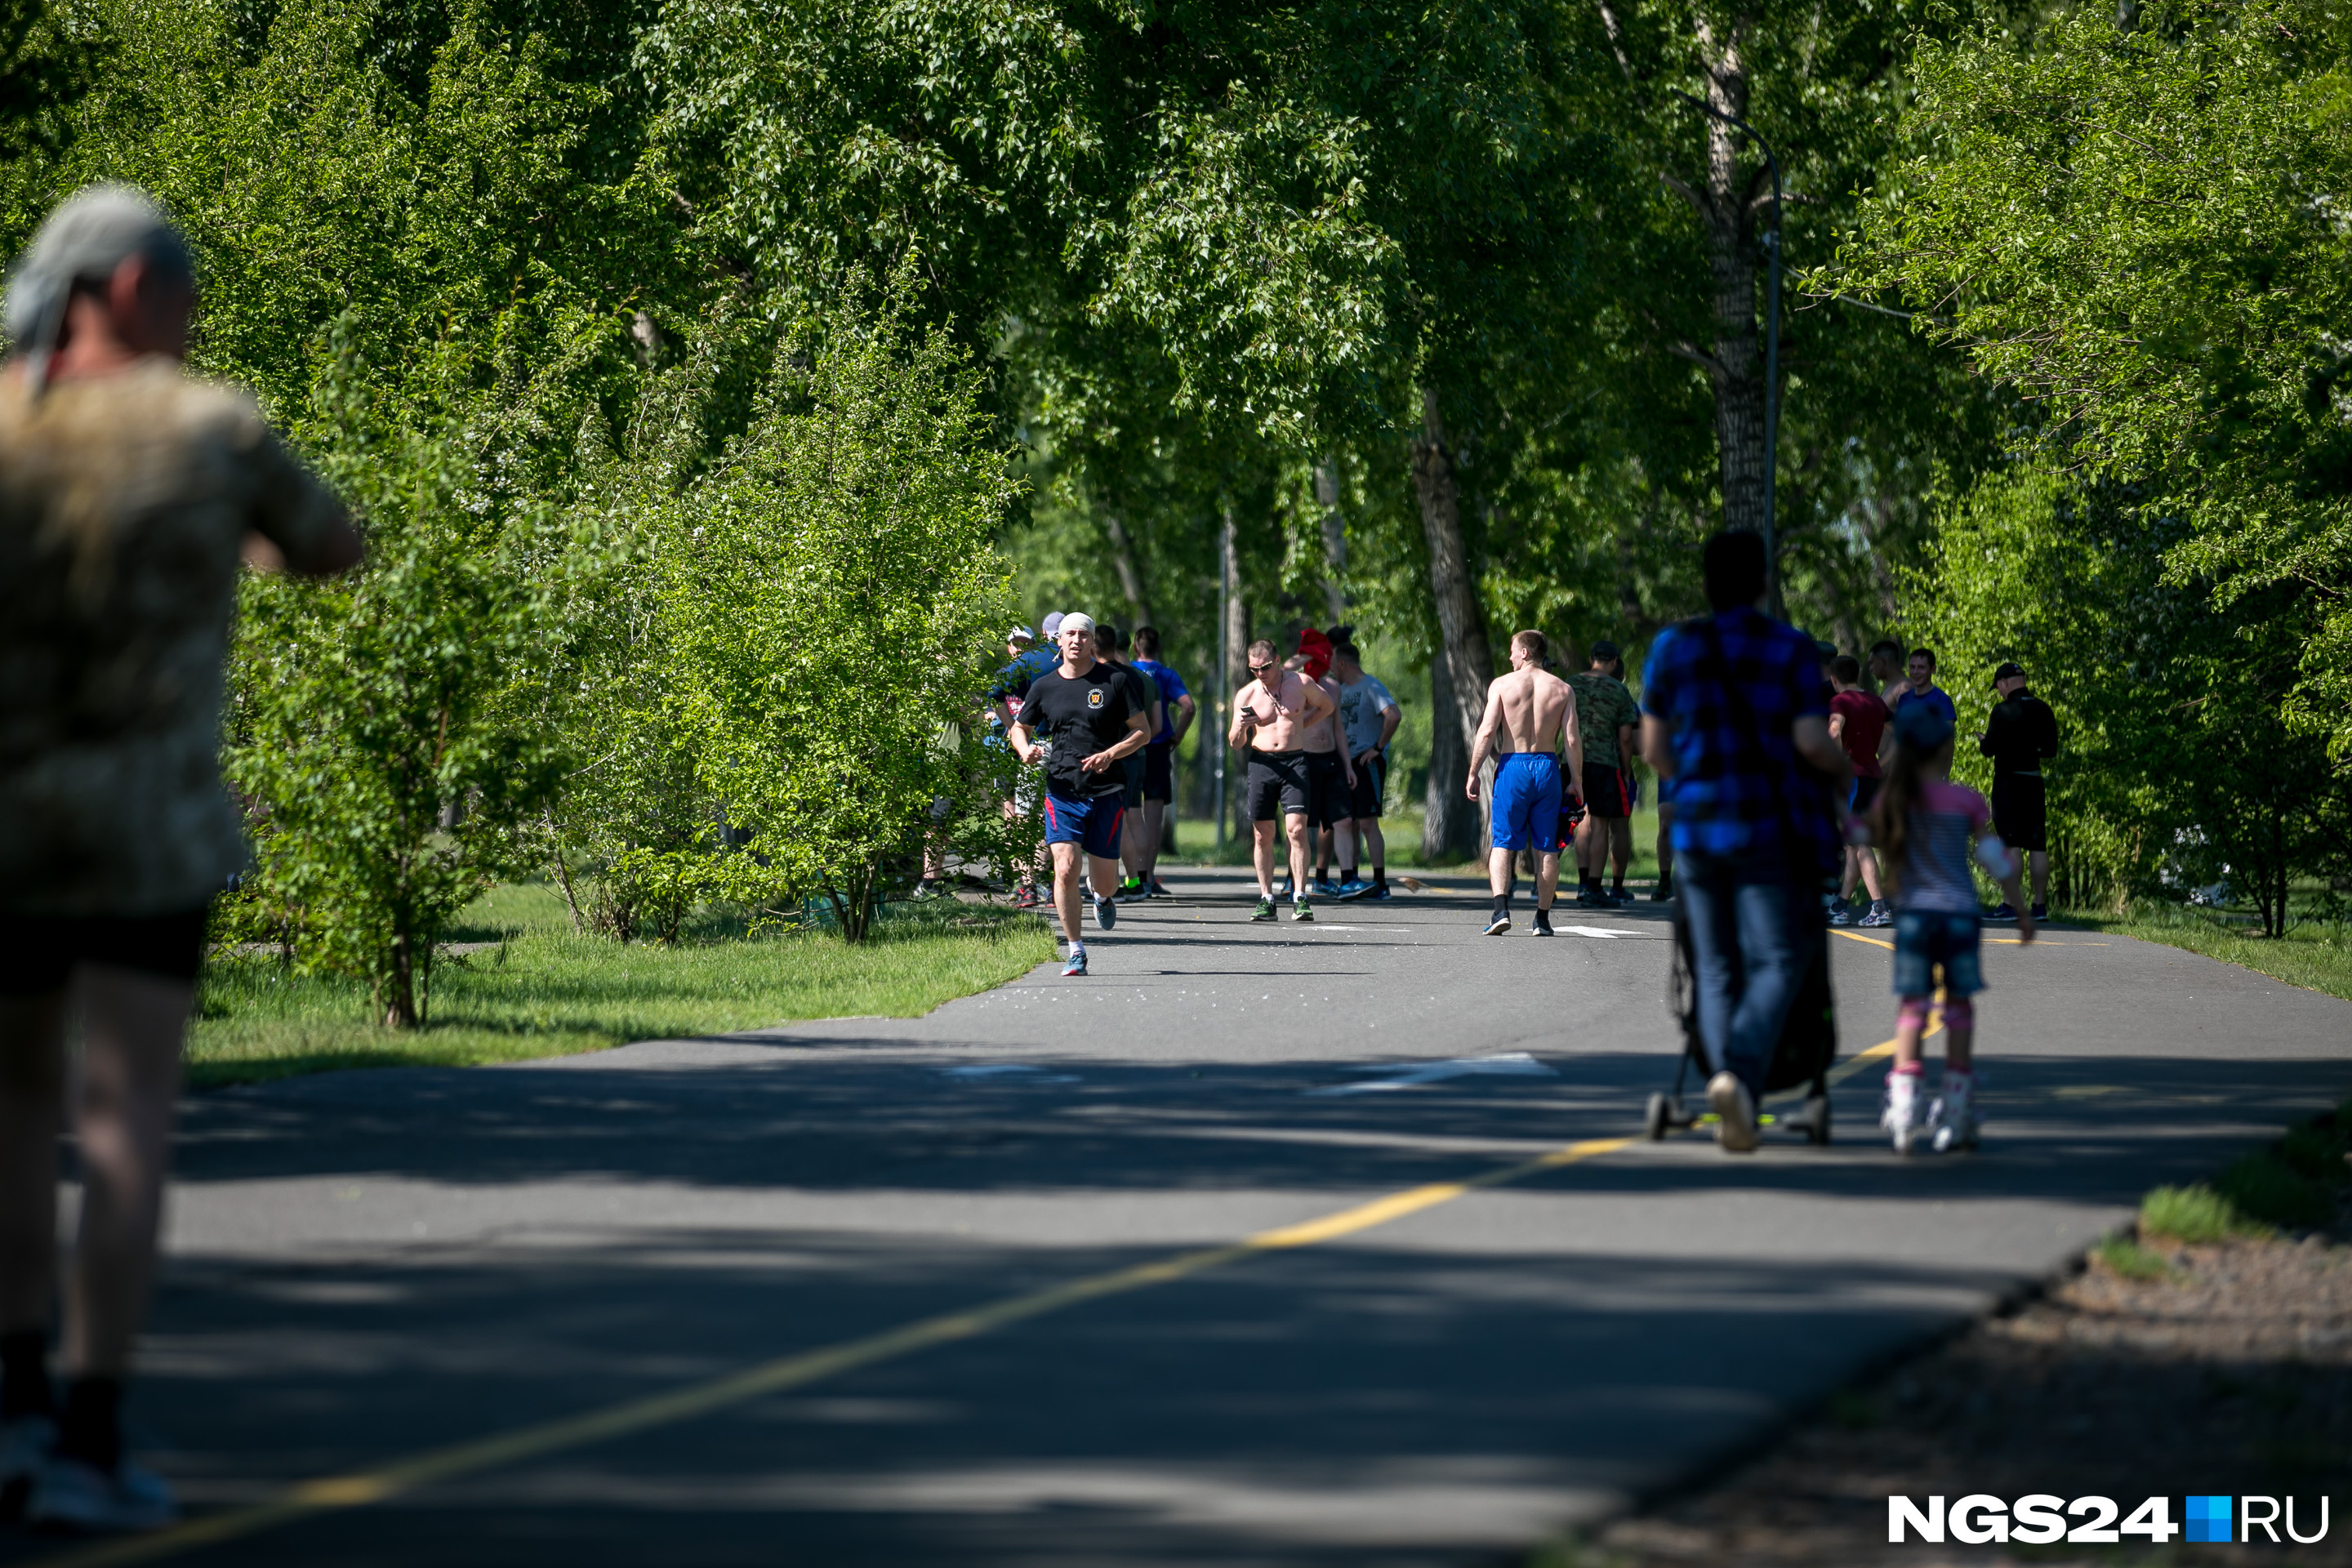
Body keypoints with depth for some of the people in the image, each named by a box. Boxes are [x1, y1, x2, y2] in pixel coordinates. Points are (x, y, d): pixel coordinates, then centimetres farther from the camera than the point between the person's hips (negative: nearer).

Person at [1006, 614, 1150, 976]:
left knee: (1104, 878, 2)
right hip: (1062, 792, 1)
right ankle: (1076, 951, -4)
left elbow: (1143, 731, 3)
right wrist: (1026, 750, -4)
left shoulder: (1115, 680, 1)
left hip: (1107, 792, -1)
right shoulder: (1044, 686, 7)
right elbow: (1020, 728, 20)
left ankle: (1103, 898, 42)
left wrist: (1111, 754, -13)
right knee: (1066, 868, -16)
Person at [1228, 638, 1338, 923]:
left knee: (1296, 829, -13)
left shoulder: (1301, 683, 2)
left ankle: (1300, 898, -13)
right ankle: (1266, 898, 10)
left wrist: (1300, 726, 9)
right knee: (1262, 835, 2)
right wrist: (1240, 728, -18)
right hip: (1262, 763, 2)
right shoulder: (1246, 695, 3)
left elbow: (1328, 706, 21)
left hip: (1295, 761, -2)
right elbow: (1235, 744, 5)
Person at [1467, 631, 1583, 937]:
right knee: (1547, 848, 9)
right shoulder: (1563, 689, 4)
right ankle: (1542, 918, 11)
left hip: (1512, 766, -2)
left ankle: (1501, 909, -18)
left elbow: (1486, 732, -8)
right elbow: (1572, 739, -2)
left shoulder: (1502, 685, -1)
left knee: (1502, 844, 1)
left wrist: (1473, 774, -3)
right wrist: (1576, 782, 5)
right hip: (1547, 766, 2)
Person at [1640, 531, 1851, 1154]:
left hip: (1696, 828, 3)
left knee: (1717, 969, 9)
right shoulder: (1791, 650, -3)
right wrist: (1843, 770, 11)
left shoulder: (1673, 649, 5)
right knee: (1776, 962, -1)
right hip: (1771, 832, -3)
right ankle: (1740, 1073, -27)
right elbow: (1811, 741, -10)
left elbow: (1653, 748, 9)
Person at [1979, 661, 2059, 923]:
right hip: (2035, 782, 6)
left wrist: (1982, 743, 9)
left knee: (2011, 843, -7)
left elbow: (1989, 748, -13)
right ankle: (2040, 905, 8)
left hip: (2008, 781, -6)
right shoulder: (2043, 710, 9)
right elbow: (2051, 750, 14)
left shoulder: (2004, 710, -12)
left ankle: (2010, 906, -10)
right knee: (2037, 844, 7)